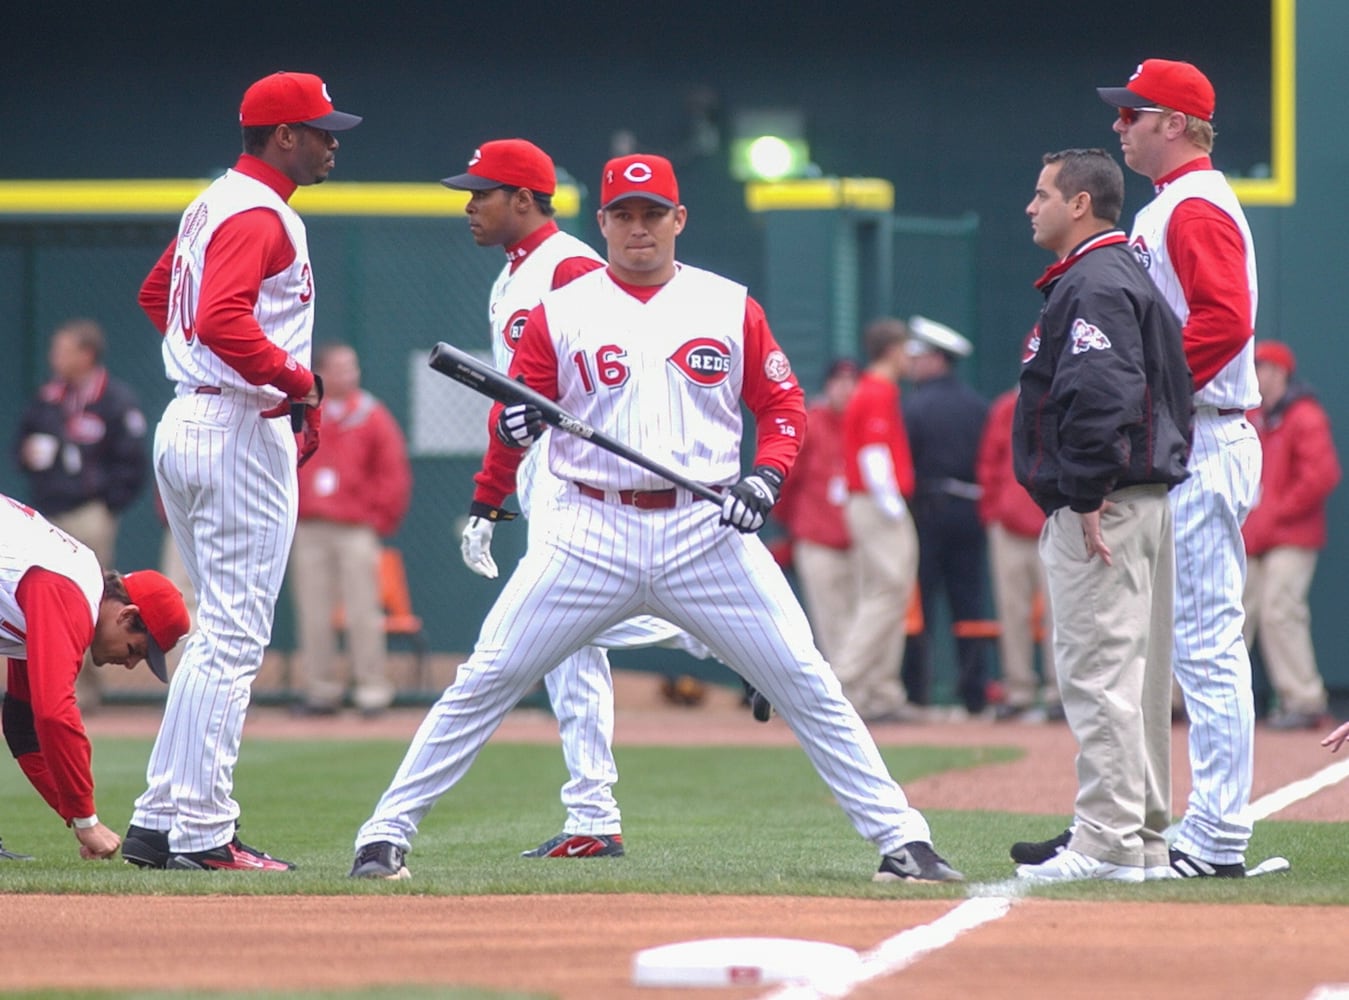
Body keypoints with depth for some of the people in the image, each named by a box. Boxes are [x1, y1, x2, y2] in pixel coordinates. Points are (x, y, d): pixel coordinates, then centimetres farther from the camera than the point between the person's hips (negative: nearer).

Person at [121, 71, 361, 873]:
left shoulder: (214, 205, 16)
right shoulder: (260, 216, -15)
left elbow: (158, 295, 27)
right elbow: (222, 321, -28)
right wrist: (297, 379, -17)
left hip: (186, 419, 10)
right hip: (241, 432, -10)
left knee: (222, 634, 15)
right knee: (234, 636, -7)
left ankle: (159, 824, 14)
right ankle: (202, 834, -8)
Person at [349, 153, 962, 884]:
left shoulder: (730, 308, 8)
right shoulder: (559, 313, 6)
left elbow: (782, 404, 10)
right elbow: (513, 414, 6)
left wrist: (767, 476, -9)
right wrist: (499, 464, -18)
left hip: (707, 532, 0)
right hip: (593, 532, 0)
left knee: (807, 686, -4)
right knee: (486, 681, -5)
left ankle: (901, 839, 2)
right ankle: (386, 834, 3)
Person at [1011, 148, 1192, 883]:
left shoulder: (1092, 285, -13)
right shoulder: (1126, 278, 20)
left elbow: (1102, 395, -25)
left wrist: (1086, 497, -22)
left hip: (1101, 512, -11)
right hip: (1145, 498, 11)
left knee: (1096, 671, -10)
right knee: (1135, 674, 13)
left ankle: (1107, 843, -12)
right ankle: (1144, 841, 18)